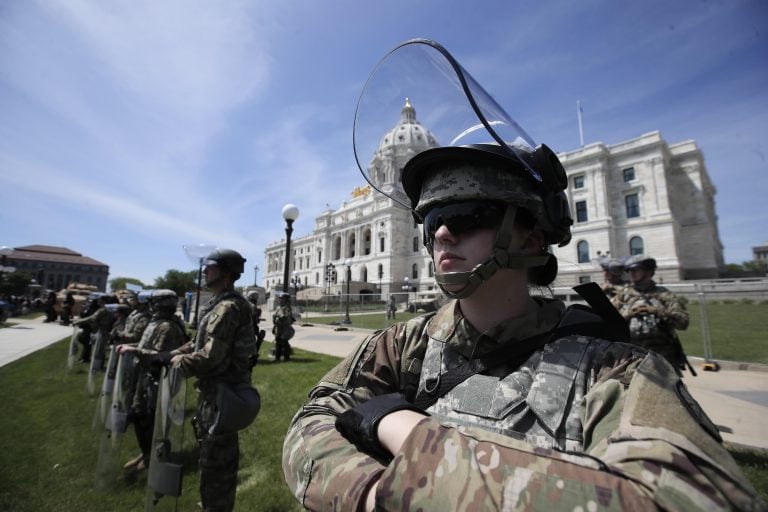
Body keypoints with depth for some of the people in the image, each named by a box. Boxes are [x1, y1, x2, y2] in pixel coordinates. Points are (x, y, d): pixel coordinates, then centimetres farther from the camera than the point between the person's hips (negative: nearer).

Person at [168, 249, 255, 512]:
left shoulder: (228, 308, -24)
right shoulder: (221, 304, 10)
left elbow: (209, 357, -26)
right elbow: (203, 342, 17)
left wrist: (179, 362, -10)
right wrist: (174, 353, 5)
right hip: (220, 387, 11)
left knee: (215, 457, 5)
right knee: (221, 452, 25)